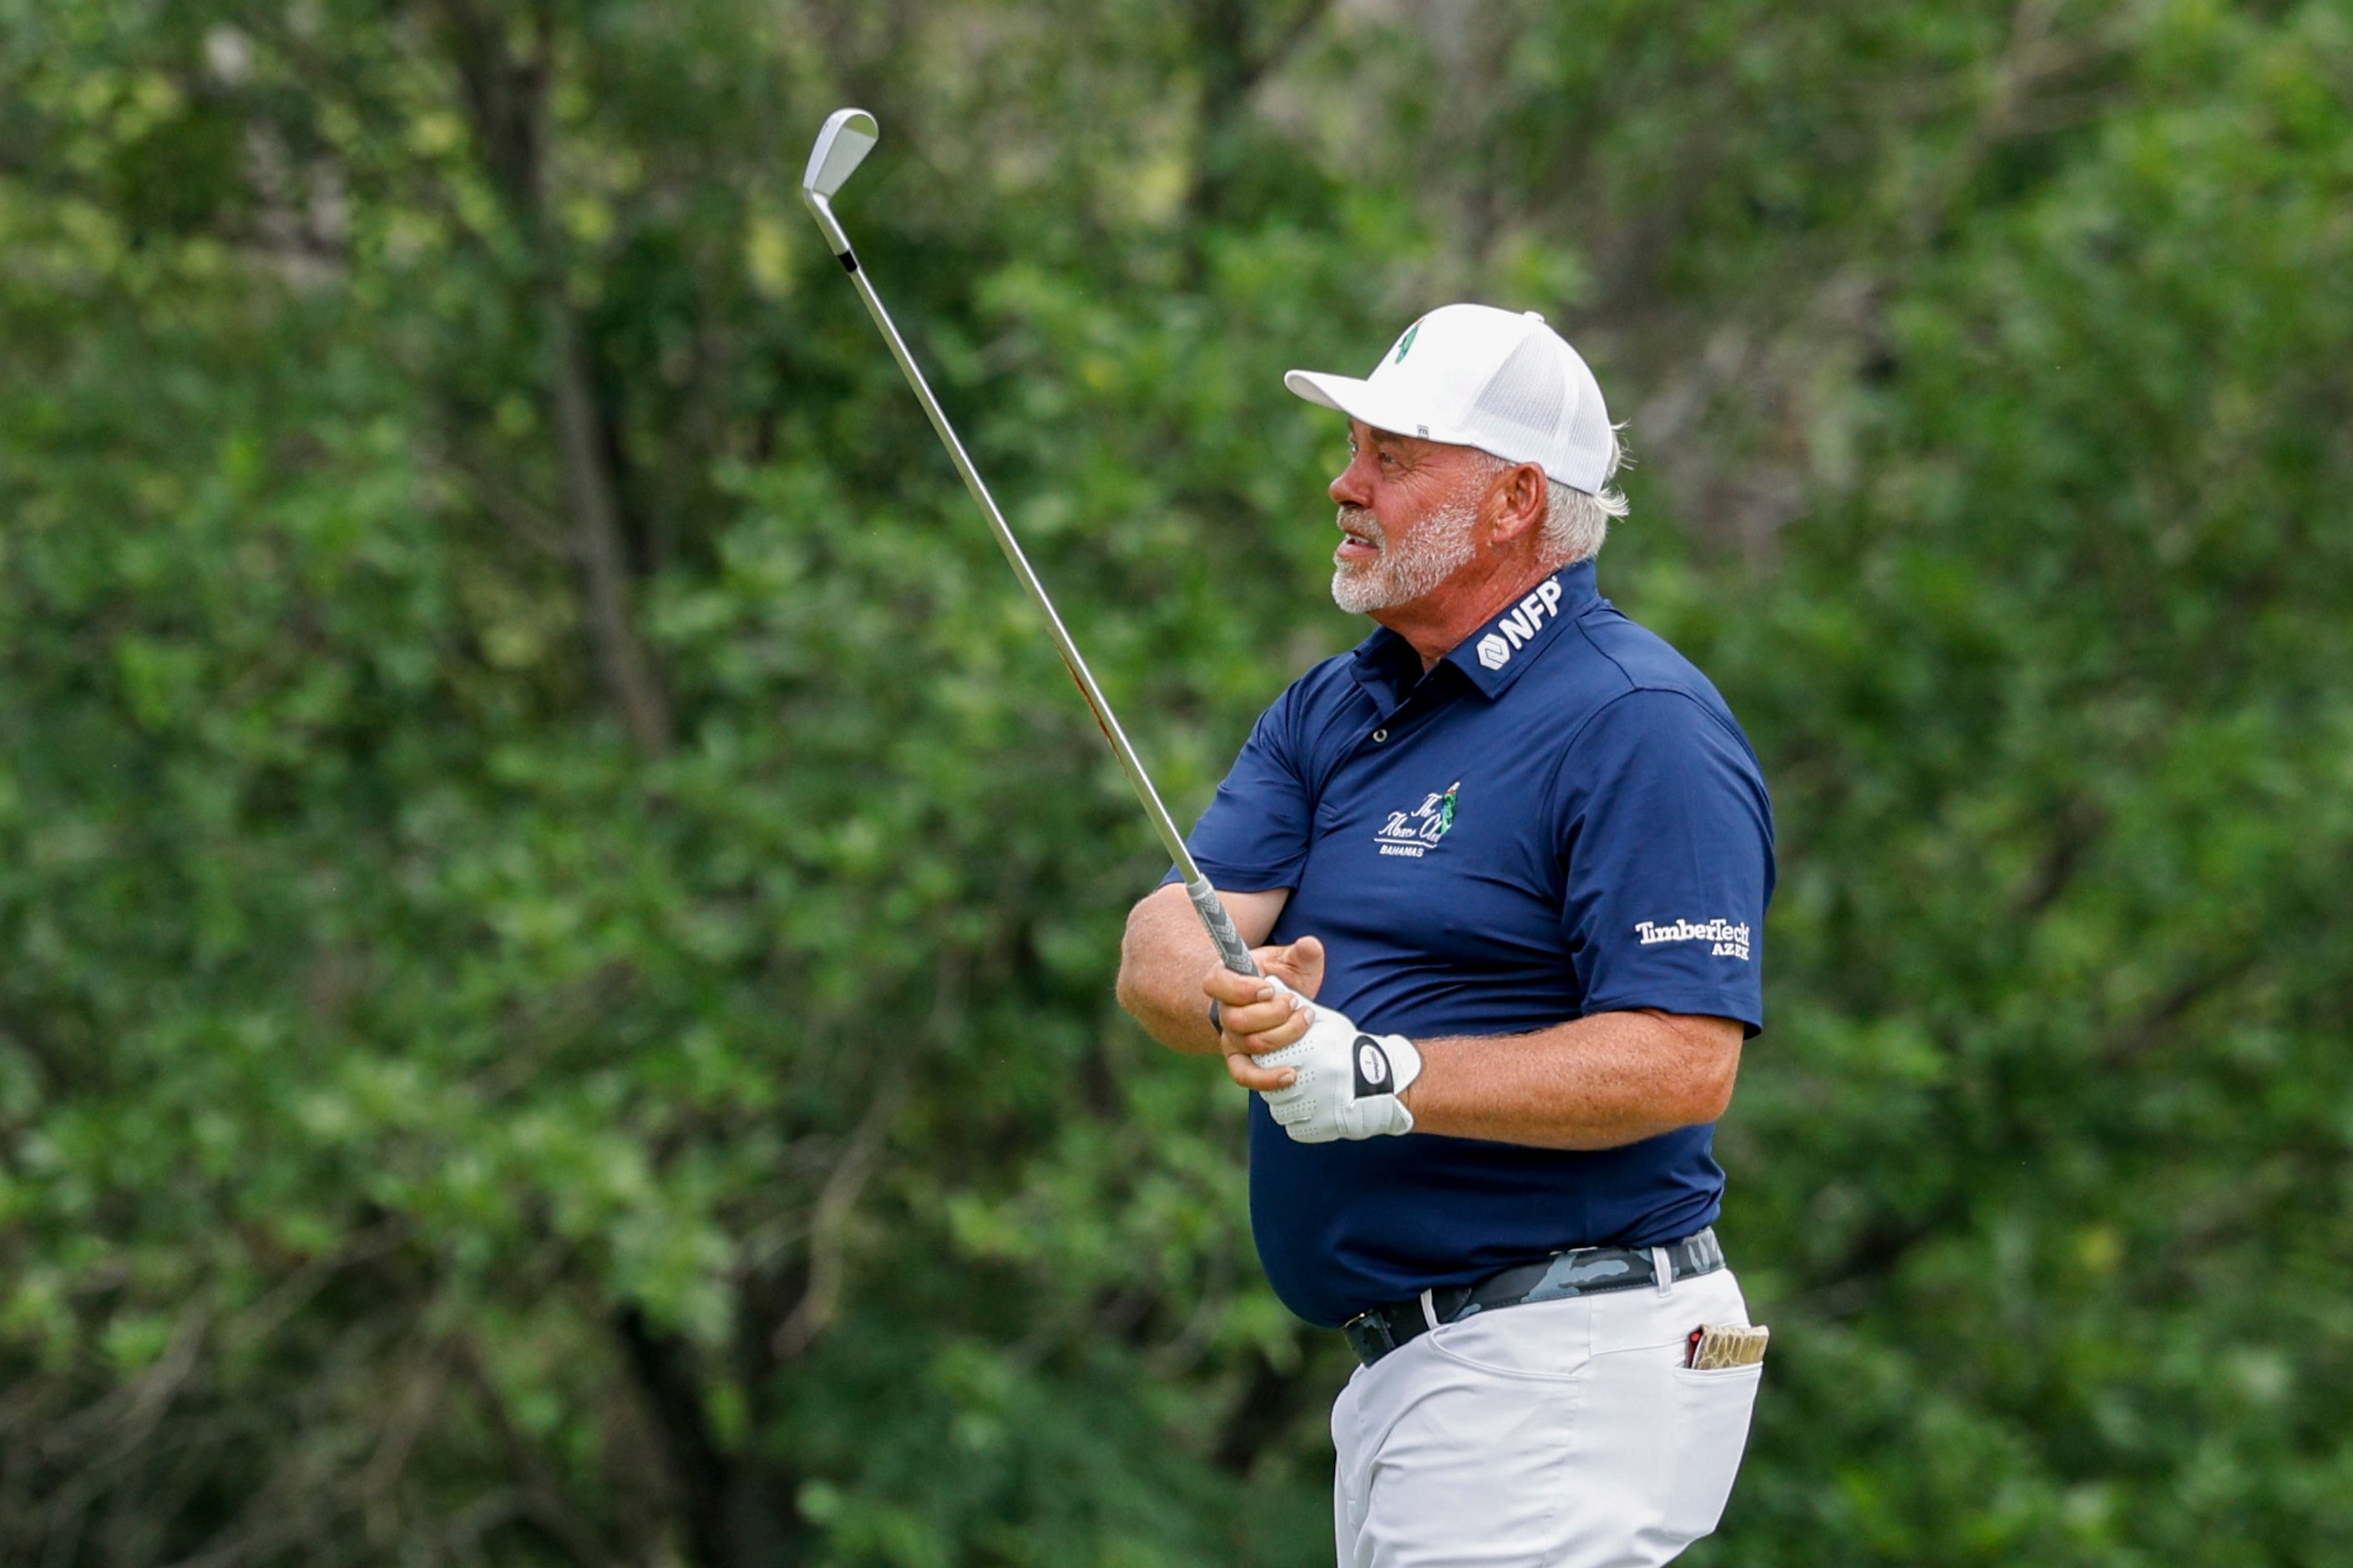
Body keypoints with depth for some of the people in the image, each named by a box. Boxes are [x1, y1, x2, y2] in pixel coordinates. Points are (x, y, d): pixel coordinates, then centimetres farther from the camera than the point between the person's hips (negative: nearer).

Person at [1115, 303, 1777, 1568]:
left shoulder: (1641, 725, -11)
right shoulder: (1328, 712, 15)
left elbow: (1685, 1065, -20)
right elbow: (1158, 952, 2)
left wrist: (1390, 1077, -26)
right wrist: (1240, 1004, -22)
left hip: (1563, 1367, -9)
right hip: (1403, 1368, 9)